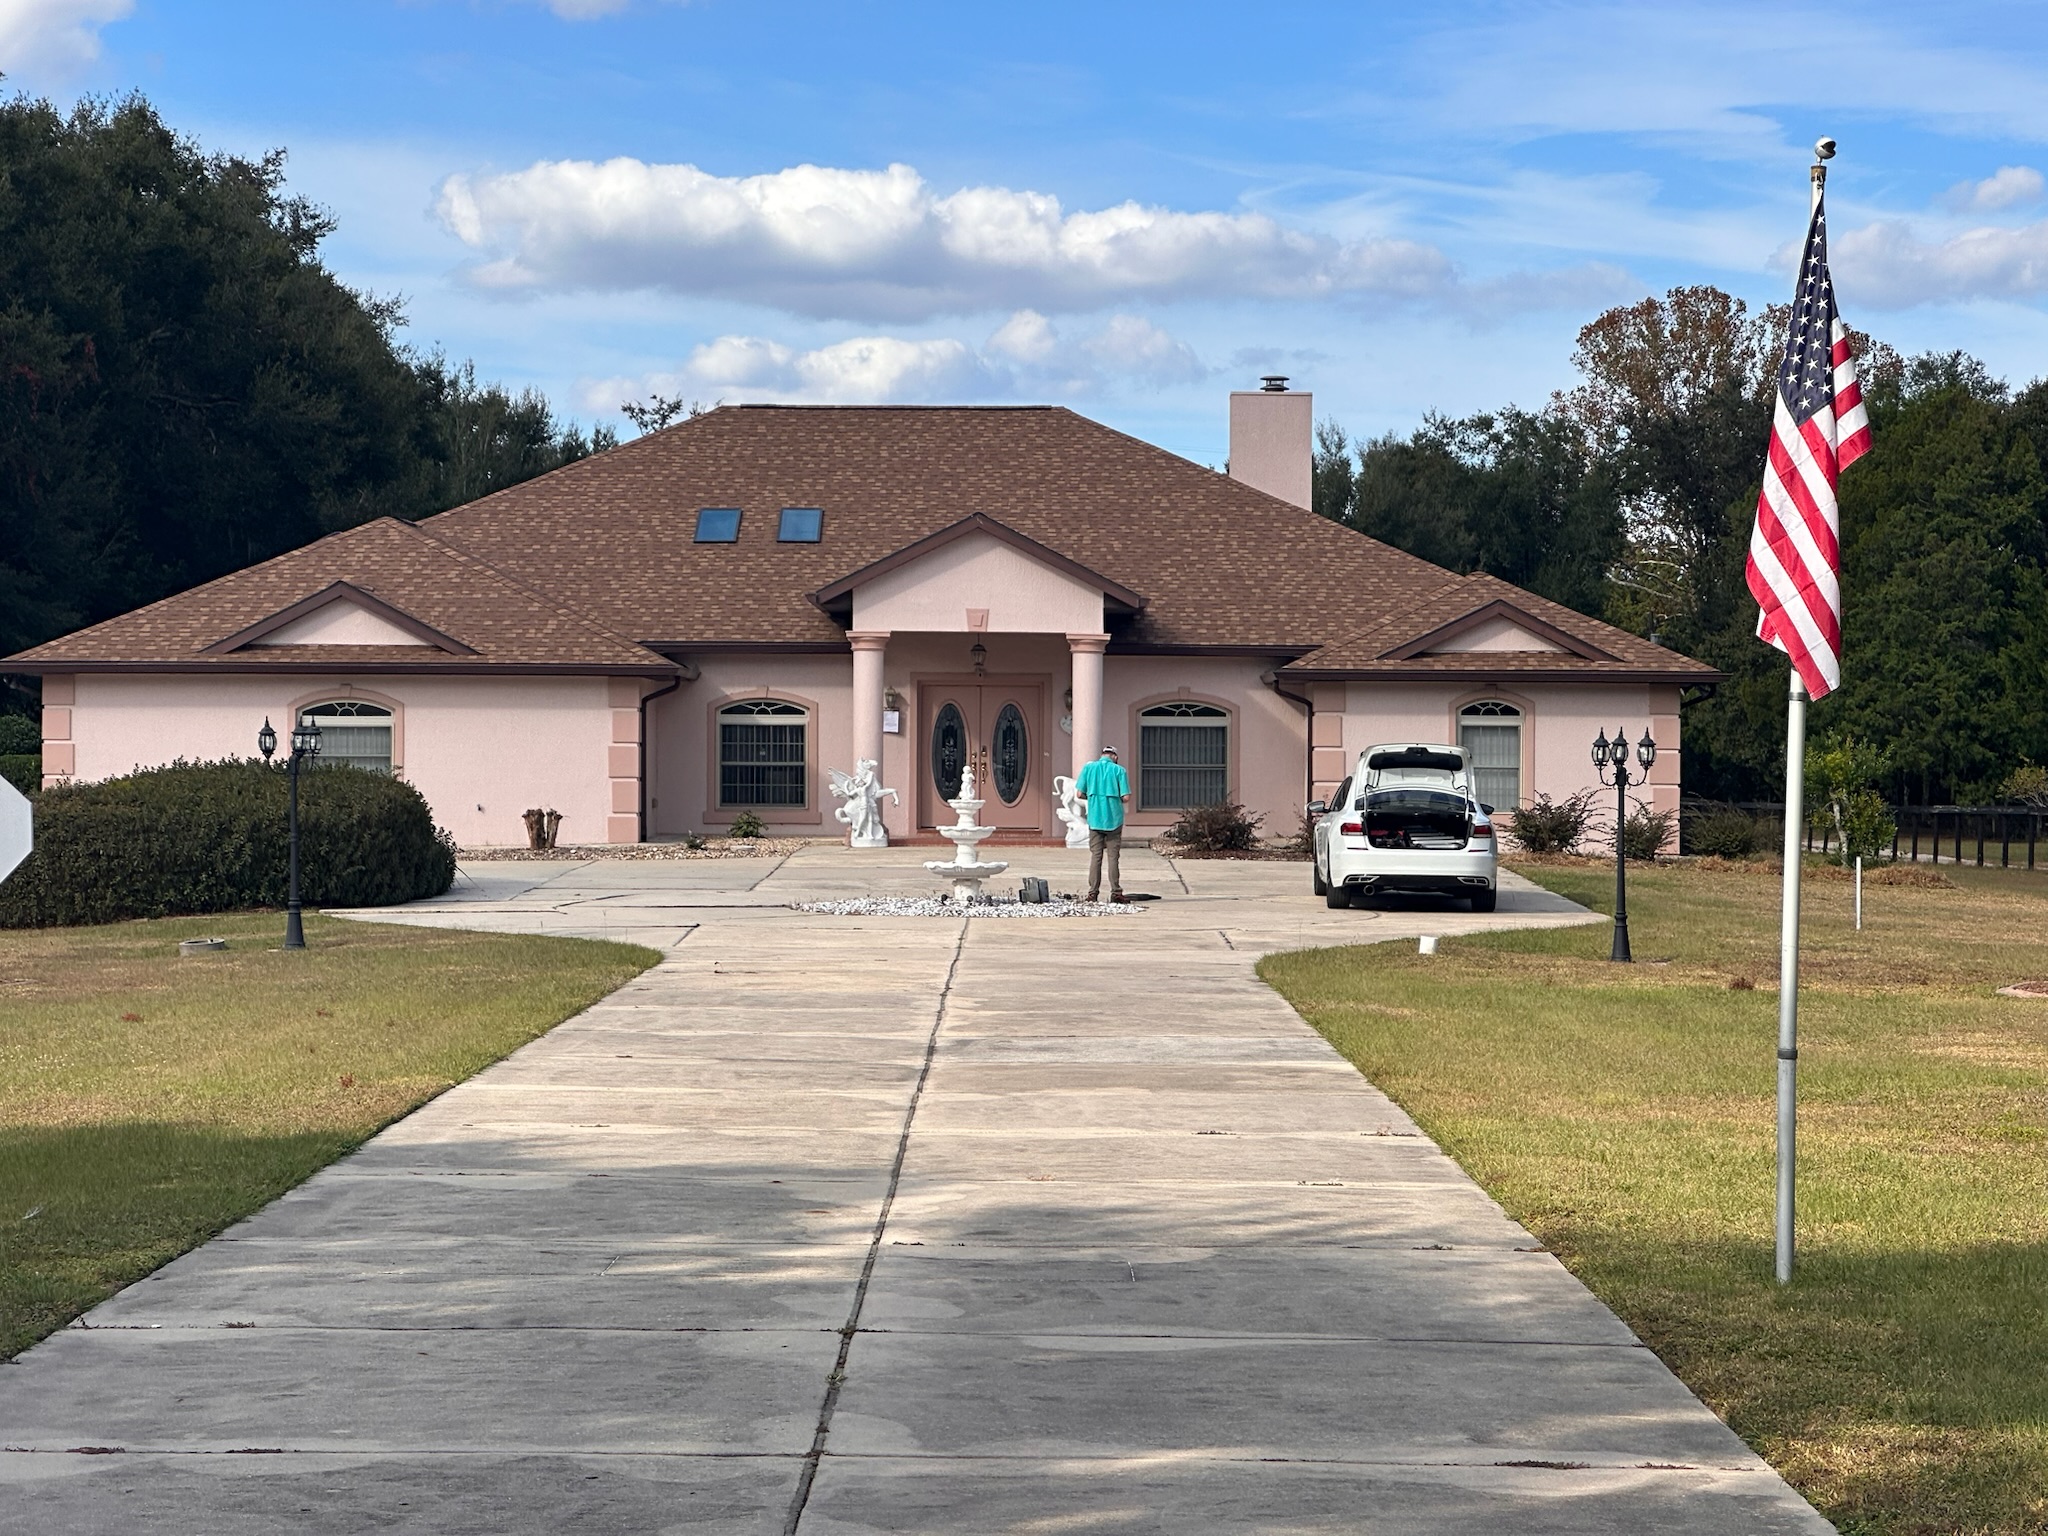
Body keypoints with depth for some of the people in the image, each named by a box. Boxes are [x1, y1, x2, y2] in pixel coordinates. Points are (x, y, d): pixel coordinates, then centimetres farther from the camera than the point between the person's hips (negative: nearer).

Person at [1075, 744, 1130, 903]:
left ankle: (1093, 892, 3)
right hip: (1114, 819, -1)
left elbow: (1080, 793, 0)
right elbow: (1126, 797, -7)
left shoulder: (1089, 768, 3)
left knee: (1095, 856, 6)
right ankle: (1115, 892, 0)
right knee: (1114, 856, 3)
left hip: (1095, 819, 1)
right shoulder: (1119, 770, -3)